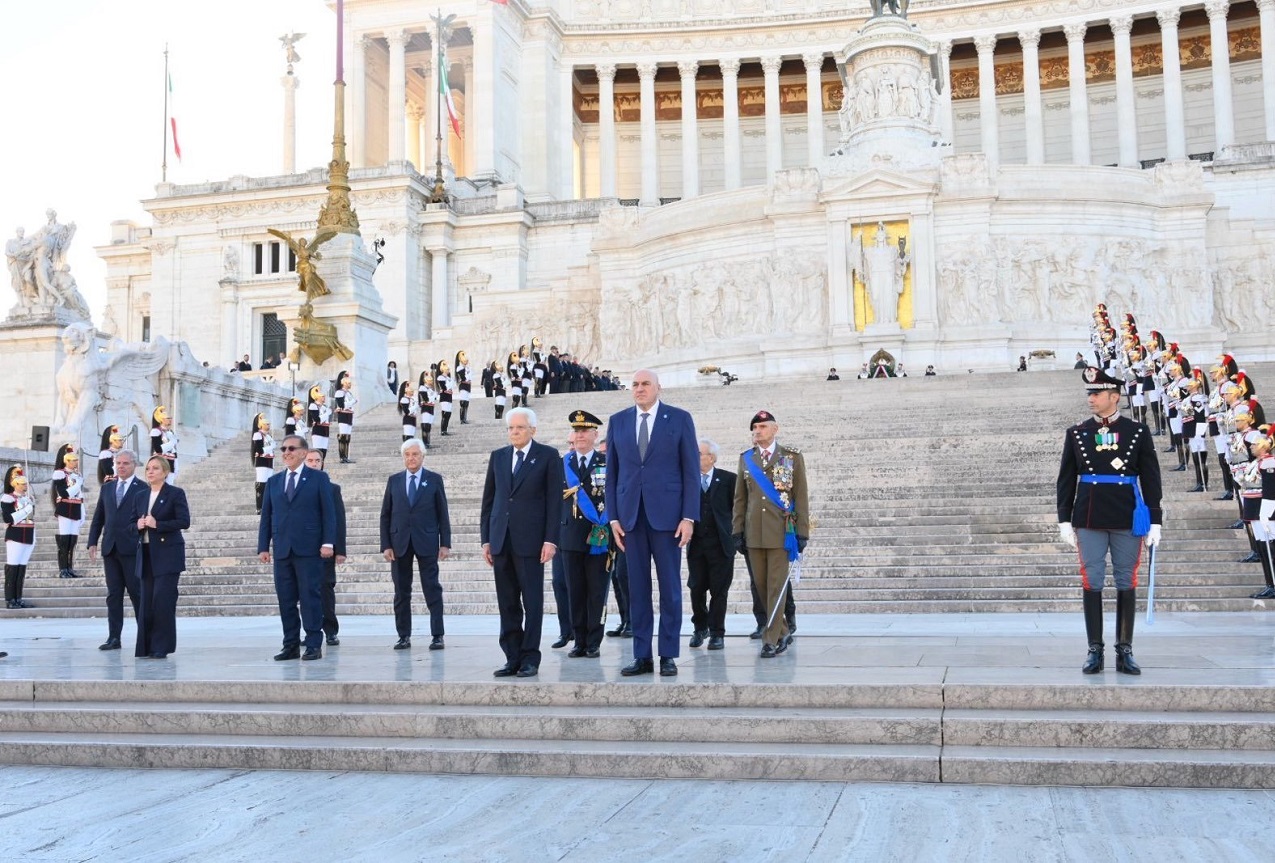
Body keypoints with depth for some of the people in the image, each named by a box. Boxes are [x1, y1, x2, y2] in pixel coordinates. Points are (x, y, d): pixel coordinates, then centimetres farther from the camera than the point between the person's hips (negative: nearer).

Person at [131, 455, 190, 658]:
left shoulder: (175, 494, -2)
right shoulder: (140, 496, 14)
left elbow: (184, 521, -11)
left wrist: (157, 524, -17)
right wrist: (138, 525, -5)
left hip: (167, 554, -5)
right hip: (146, 553, 5)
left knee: (163, 600, -10)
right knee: (146, 601, 4)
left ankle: (161, 647, -3)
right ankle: (146, 647, 12)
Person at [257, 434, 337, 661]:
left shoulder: (319, 478, 4)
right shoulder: (273, 481, 15)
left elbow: (328, 512, -2)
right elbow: (266, 516, 13)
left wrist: (328, 542, -10)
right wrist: (263, 546, 5)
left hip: (309, 549, -4)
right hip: (282, 549, 4)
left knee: (311, 597, -3)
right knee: (285, 599, 5)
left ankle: (314, 645, 1)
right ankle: (291, 645, 12)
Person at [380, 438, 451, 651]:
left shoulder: (434, 480, 4)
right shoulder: (394, 480, 8)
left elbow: (442, 514, 3)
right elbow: (385, 515, 7)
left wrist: (445, 543, -3)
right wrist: (386, 545, -1)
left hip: (427, 542, -2)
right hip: (399, 542, 2)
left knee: (432, 589, -2)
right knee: (401, 592, 5)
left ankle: (437, 635, 1)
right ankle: (404, 636, 11)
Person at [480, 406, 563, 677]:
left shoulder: (548, 456, 2)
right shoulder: (498, 457, 14)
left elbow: (554, 500, -3)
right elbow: (488, 500, 14)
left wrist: (550, 540, -10)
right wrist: (486, 539, 8)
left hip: (530, 541, -4)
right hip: (501, 541, 4)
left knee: (532, 602, -1)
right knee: (507, 604, 6)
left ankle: (530, 659, 6)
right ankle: (512, 658, 12)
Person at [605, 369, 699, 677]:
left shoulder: (679, 419, 2)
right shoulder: (617, 421, 10)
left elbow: (691, 470, 0)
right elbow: (611, 473, 11)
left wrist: (689, 516, -7)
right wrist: (613, 516, 3)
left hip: (667, 513, -2)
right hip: (631, 515, 2)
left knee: (670, 587, 2)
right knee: (637, 588, 4)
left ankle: (668, 655, 9)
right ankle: (642, 656, 10)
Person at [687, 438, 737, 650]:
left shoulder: (728, 479, 1)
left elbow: (737, 507, 1)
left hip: (721, 543, -2)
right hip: (696, 543, 2)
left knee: (719, 590, 2)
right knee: (696, 589, 6)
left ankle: (717, 633, 11)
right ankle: (700, 628, 25)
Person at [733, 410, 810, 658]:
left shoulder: (792, 457, 3)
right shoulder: (745, 459, 12)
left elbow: (801, 498, 1)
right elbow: (740, 498, 12)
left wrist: (802, 533, -4)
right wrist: (738, 531, 6)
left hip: (781, 532, -3)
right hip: (754, 533, 4)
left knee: (777, 586, -5)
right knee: (761, 586, 7)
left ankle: (771, 639, -2)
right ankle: (783, 633, 22)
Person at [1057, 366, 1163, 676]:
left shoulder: (1138, 432, 2)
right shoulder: (1076, 434, 5)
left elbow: (1151, 478, 3)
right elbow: (1066, 479, 7)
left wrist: (1155, 521, -1)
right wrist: (1064, 519, 2)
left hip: (1128, 520, -1)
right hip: (1089, 520, 1)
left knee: (1126, 584, 4)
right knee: (1092, 583, 1)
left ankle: (1125, 652, 12)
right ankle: (1095, 651, 8)